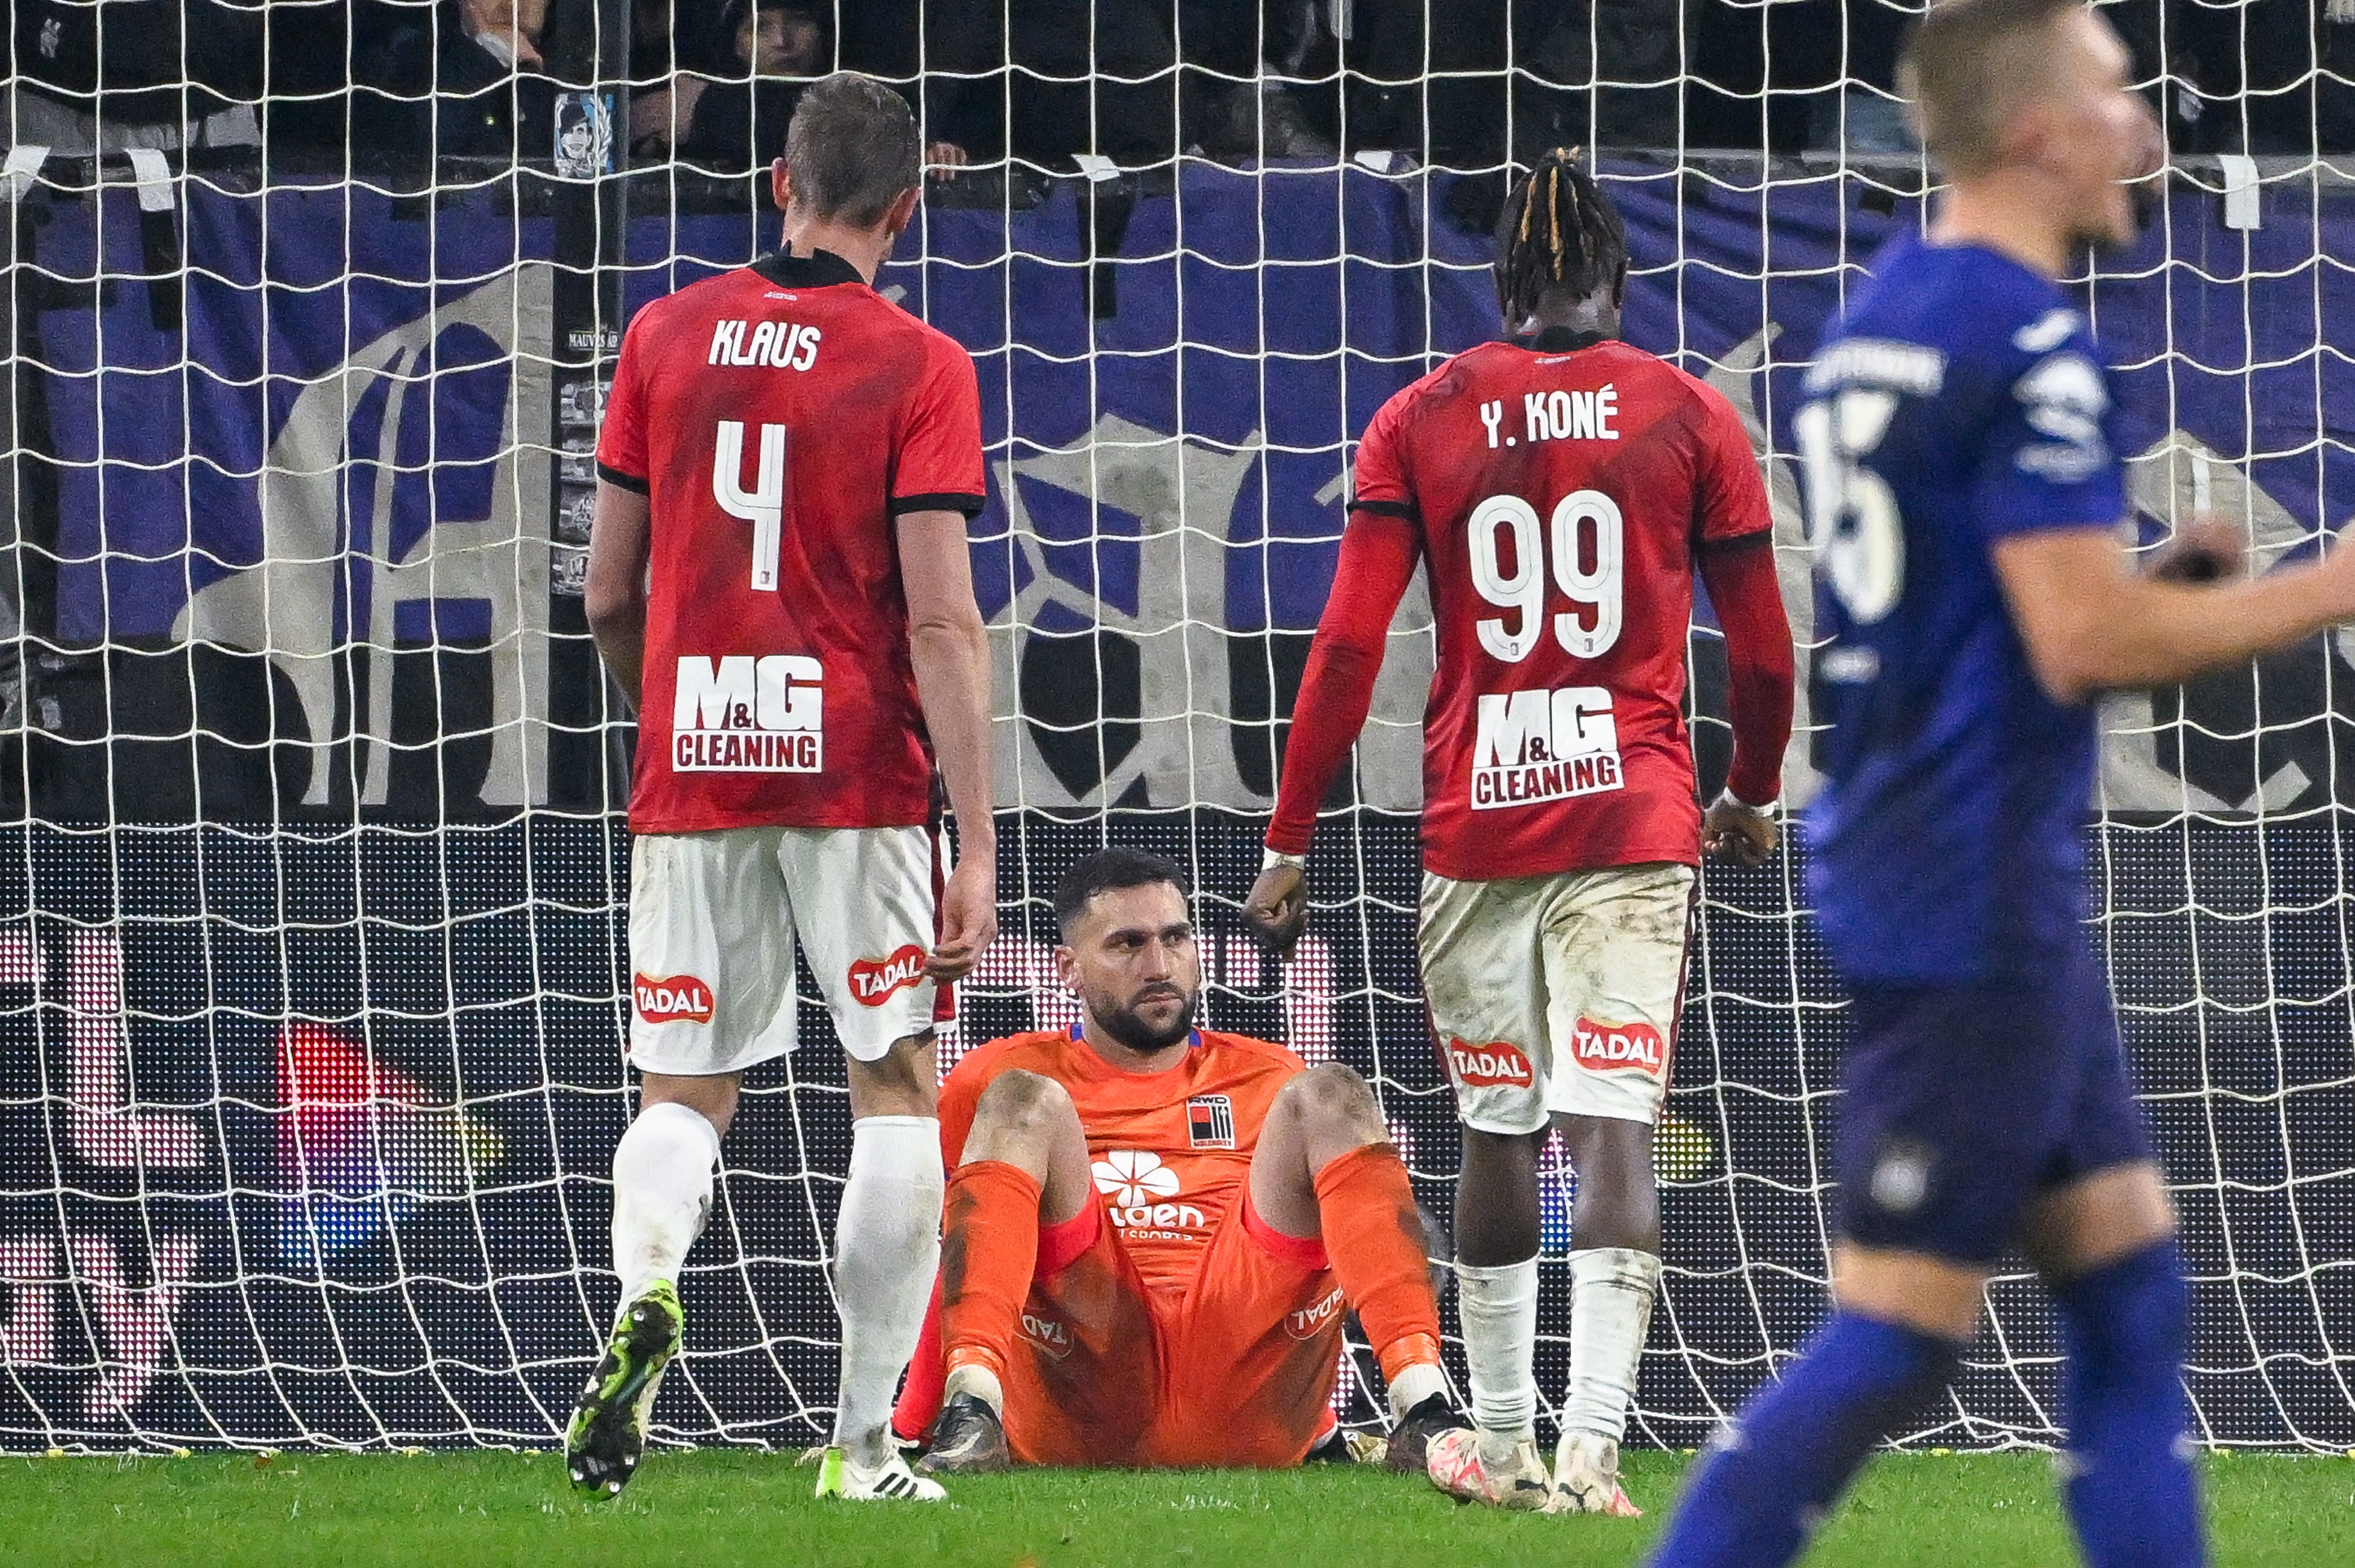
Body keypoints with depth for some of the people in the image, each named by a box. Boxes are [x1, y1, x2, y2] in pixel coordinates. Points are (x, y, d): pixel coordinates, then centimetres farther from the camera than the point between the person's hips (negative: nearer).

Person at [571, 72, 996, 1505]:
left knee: (686, 1093, 10)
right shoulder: (918, 368, -4)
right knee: (899, 1090, 7)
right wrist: (979, 849, -10)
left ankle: (641, 1295, -22)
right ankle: (867, 1442, 3)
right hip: (860, 779, -3)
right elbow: (941, 620, -10)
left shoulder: (667, 338, 6)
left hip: (691, 778, 3)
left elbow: (609, 595, 10)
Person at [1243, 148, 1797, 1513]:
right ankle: (1591, 1450, -20)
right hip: (1636, 822, -1)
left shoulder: (1422, 420, 4)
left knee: (1498, 1131, 15)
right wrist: (1753, 799, 24)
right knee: (1615, 1129, -8)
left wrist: (1291, 843, 2)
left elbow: (1348, 648, -2)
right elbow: (1764, 654, 6)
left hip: (1475, 823, 1)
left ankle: (1504, 1443, 24)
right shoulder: (1691, 416, 3)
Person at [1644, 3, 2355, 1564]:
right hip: (1978, 904, -10)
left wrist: (2178, 568, 13)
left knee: (2129, 1286, 11)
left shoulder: (1884, 314, 13)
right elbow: (2087, 645, -21)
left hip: (1936, 877, 10)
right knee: (1897, 1333, -7)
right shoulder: (2029, 339, -17)